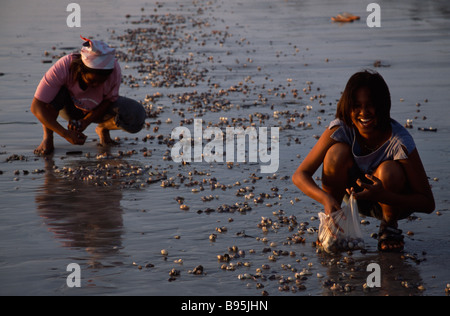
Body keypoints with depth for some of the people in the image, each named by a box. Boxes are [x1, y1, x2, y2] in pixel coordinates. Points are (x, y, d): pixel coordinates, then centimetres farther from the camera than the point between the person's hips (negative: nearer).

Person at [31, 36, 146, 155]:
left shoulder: (114, 69, -33)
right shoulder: (62, 68, -37)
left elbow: (109, 100, -13)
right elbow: (36, 107, -35)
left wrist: (86, 121, -27)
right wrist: (66, 134, -41)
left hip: (97, 110, 2)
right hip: (69, 107, -2)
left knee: (136, 116, -27)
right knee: (56, 92, -37)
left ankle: (103, 129, 7)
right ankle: (47, 137, -13)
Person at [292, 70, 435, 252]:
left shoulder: (400, 141, -31)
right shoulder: (341, 129, -24)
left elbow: (428, 203, -27)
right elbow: (300, 175, -24)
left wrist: (382, 195, -43)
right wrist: (326, 198, -45)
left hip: (391, 201, -2)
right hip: (359, 196, 2)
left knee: (388, 171, -34)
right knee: (337, 153, -27)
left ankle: (390, 226, -5)